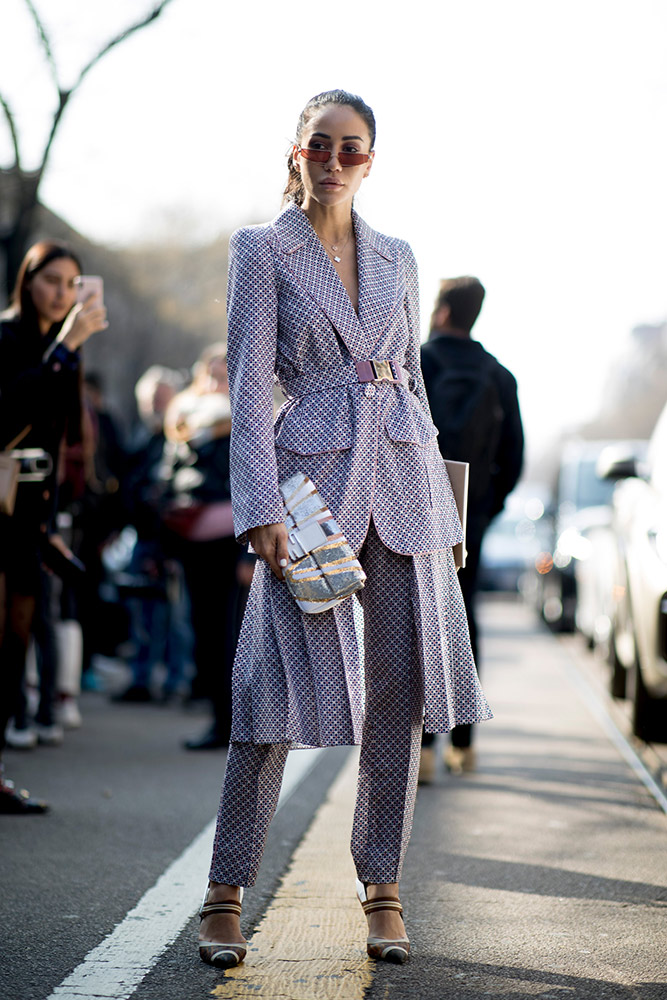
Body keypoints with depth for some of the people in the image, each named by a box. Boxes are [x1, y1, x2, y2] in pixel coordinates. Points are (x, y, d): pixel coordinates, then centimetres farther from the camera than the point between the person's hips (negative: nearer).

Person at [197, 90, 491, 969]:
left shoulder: (397, 259, 14)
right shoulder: (262, 251, 2)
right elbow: (249, 388, -5)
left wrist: (438, 501, 14)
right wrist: (260, 509, -15)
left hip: (403, 476, 4)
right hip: (313, 474, -4)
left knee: (400, 684, 2)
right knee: (283, 679, -7)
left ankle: (381, 889, 11)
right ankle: (226, 894, 3)